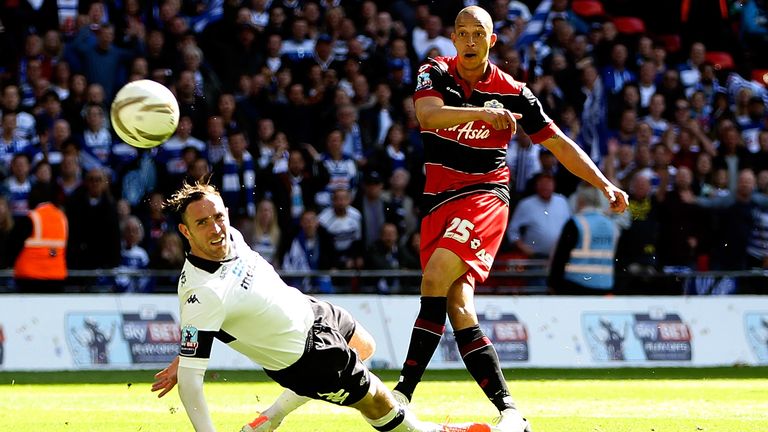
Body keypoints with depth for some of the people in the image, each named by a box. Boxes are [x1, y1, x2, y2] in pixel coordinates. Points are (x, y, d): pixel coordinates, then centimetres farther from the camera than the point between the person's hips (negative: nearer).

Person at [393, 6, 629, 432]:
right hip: (438, 201, 3)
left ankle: (403, 393, -26)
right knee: (457, 305, -10)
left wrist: (605, 184, 5)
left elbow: (557, 143, 11)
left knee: (436, 276, -26)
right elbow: (426, 114, -19)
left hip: (485, 195, -3)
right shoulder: (436, 73, 3)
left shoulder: (512, 92, 2)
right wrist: (480, 113, -36)